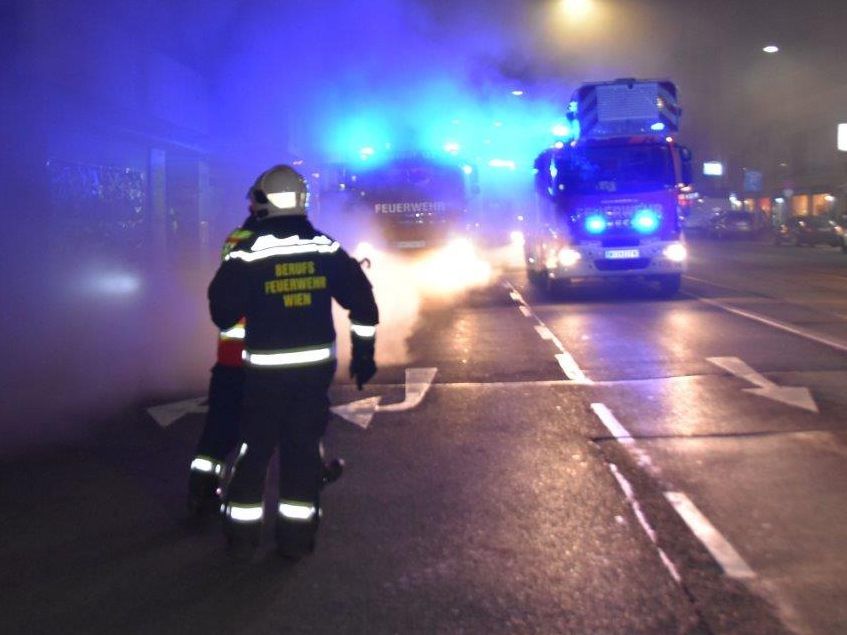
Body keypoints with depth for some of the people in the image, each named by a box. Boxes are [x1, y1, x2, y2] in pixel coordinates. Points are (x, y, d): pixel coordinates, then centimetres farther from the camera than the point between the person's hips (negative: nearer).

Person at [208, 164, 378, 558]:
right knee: (303, 446, 11)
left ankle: (243, 529, 21)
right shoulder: (329, 250, 1)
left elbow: (222, 313, -7)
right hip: (317, 365, 3)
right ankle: (296, 535, 15)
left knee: (255, 445, 12)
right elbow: (363, 303, 2)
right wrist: (364, 353, 11)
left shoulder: (246, 254, -10)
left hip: (266, 369, -2)